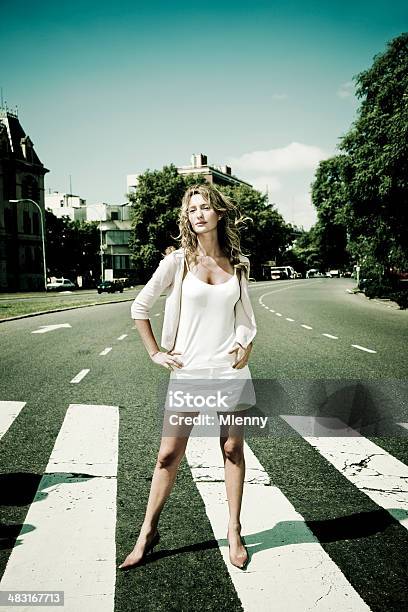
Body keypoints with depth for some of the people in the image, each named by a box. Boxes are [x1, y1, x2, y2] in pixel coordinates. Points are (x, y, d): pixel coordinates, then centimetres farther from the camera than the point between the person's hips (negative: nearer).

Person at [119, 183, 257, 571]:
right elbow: (139, 308, 3)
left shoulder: (238, 263, 5)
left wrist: (246, 342, 1)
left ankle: (234, 533, 27)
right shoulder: (178, 261, -4)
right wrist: (155, 353, -2)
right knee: (169, 455, 4)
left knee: (233, 450, 9)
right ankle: (148, 533, 23)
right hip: (187, 371, -2)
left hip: (230, 369, 2)